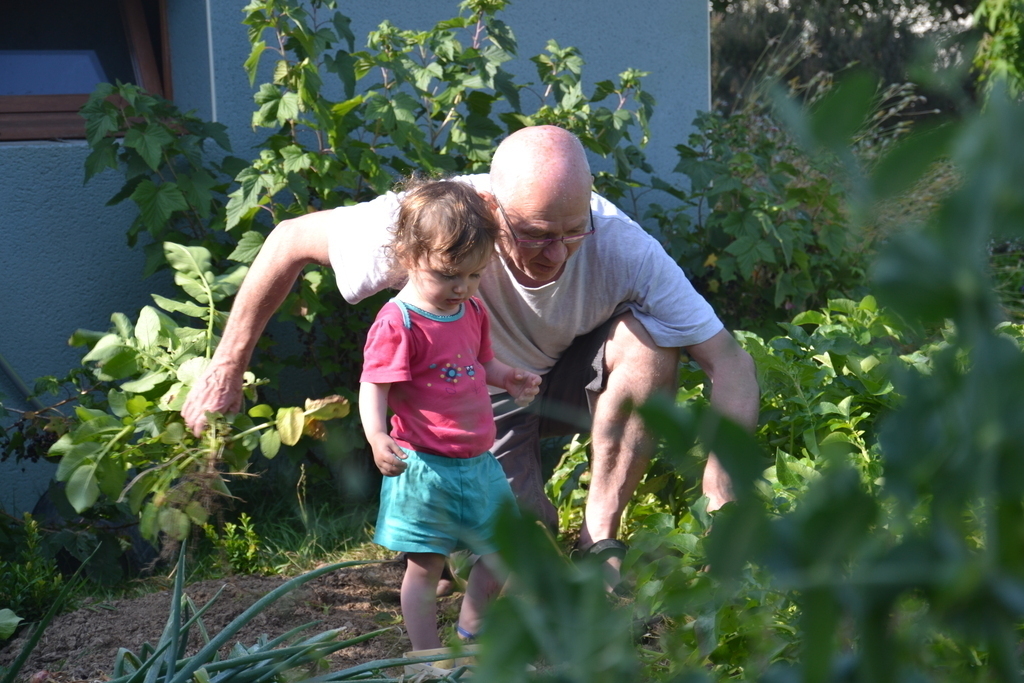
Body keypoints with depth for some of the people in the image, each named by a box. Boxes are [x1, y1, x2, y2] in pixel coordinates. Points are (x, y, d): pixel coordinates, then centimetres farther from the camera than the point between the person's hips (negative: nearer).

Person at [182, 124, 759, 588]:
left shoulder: (624, 248, -33)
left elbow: (729, 360, -28)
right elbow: (291, 241, -20)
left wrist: (722, 488, -43)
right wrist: (227, 369, -15)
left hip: (574, 380, 1)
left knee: (650, 338, -31)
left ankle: (600, 537, -17)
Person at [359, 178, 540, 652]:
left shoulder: (472, 311, 8)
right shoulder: (397, 324, -17)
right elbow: (372, 389, -19)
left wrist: (510, 379, 2)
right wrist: (377, 439, -35)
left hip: (477, 461, 8)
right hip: (424, 466, -8)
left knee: (501, 553, 17)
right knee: (425, 567, 2)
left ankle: (471, 633, 37)